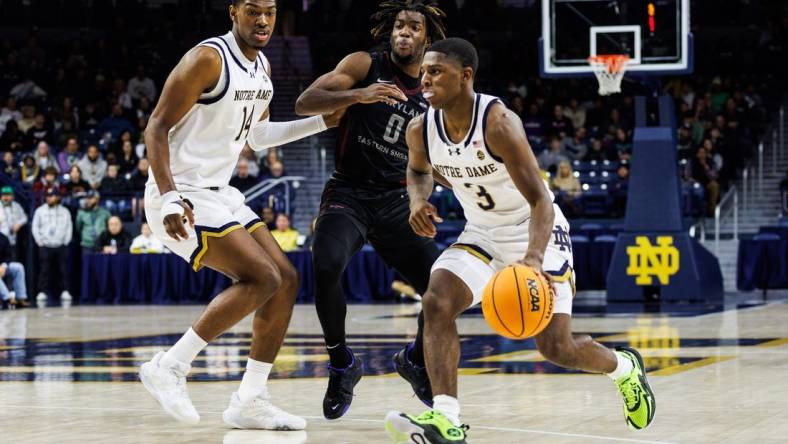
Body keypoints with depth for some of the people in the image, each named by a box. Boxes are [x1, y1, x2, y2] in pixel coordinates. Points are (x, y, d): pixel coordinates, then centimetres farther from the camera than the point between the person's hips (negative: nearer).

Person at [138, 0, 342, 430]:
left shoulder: (262, 67, 11)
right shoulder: (207, 59, -16)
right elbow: (157, 128, -18)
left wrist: (325, 122, 20)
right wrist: (171, 198, -30)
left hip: (218, 193, 9)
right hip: (182, 195, -9)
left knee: (287, 280, 5)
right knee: (262, 278, -19)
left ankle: (249, 400, 8)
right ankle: (168, 368, -14)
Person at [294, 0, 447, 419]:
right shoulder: (365, 65, -4)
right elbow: (304, 103, -15)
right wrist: (358, 95, -30)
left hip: (396, 202, 4)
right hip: (348, 193, -4)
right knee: (326, 267, -32)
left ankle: (416, 360, 25)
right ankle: (341, 365, -10)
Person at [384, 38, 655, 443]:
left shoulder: (498, 123, -29)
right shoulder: (421, 129, -9)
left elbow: (541, 200, -31)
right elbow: (418, 170, 17)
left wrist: (534, 257, -48)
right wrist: (418, 200, -7)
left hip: (536, 234, -5)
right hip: (481, 235, 5)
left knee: (556, 348, -6)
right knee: (436, 303, -22)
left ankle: (624, 367, 27)